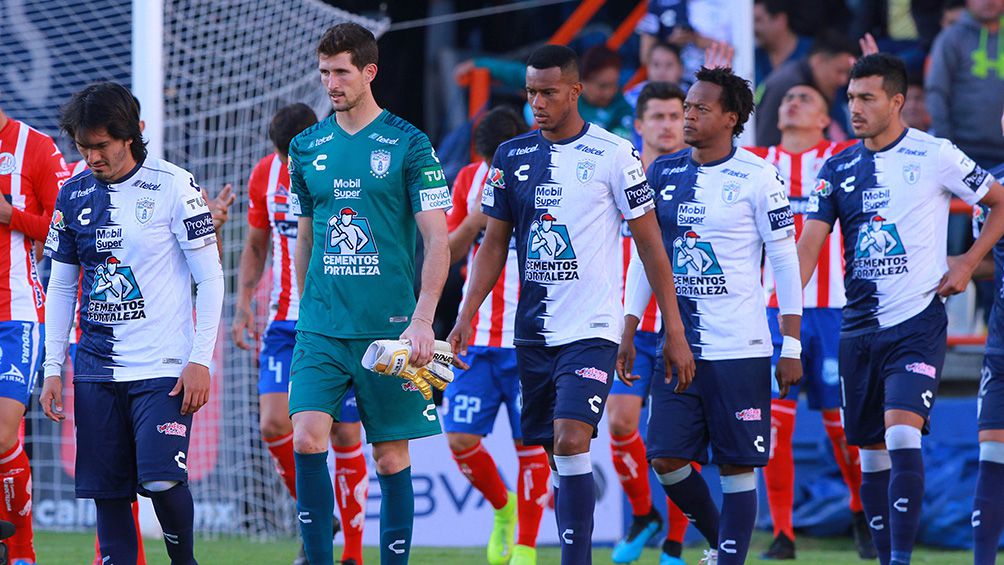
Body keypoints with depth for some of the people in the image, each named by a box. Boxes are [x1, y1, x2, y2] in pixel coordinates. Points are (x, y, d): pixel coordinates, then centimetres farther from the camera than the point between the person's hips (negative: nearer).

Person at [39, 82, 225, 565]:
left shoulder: (173, 186, -5)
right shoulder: (74, 194, 8)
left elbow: (210, 277, -4)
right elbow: (61, 286, 15)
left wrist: (200, 359, -10)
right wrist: (53, 367, 9)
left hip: (163, 366, -4)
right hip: (97, 370, 4)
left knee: (161, 478, -16)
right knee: (107, 489, 0)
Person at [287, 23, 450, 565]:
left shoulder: (408, 144, -3)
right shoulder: (308, 147, 9)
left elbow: (438, 241, -5)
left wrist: (422, 320, -13)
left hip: (390, 327, -3)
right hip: (321, 329, 3)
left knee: (391, 456, 2)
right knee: (306, 439, -13)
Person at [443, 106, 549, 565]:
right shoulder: (470, 179, 7)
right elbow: (446, 252, 8)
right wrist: (473, 223, -11)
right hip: (478, 335, 4)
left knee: (530, 444, -5)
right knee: (460, 439, -4)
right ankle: (503, 508, 23)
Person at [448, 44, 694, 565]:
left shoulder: (613, 155, -5)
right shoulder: (511, 156, 8)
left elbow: (650, 245, -2)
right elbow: (494, 243, 13)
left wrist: (674, 332, -3)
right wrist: (466, 317, 3)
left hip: (591, 328, -5)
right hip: (533, 329, 5)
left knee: (571, 440, -20)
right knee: (559, 457, 9)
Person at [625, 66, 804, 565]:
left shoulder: (756, 178, -6)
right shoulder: (664, 173, 8)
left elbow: (785, 262, -4)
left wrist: (791, 347, -7)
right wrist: (628, 330, 12)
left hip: (739, 350, -5)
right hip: (678, 347, 5)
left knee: (737, 465, -2)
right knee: (665, 457, 0)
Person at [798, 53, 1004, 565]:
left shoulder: (935, 157, -4)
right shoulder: (838, 169, 8)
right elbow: (809, 244, 0)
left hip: (917, 325, -5)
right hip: (859, 329, 5)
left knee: (902, 436, -20)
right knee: (871, 454, 8)